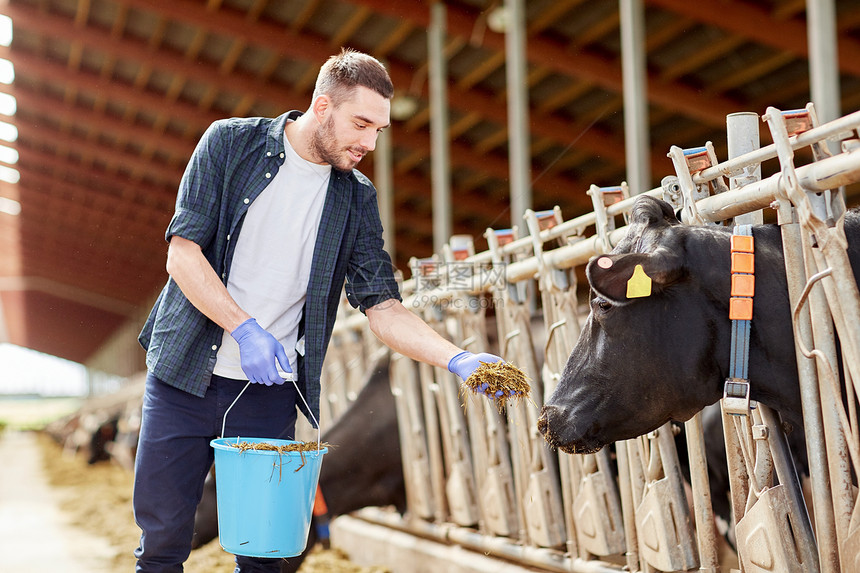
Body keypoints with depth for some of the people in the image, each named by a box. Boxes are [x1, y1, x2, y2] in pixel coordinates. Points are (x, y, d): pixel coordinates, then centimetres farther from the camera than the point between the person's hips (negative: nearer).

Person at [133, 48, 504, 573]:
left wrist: (460, 360, -16)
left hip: (269, 392, 2)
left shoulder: (356, 199, 4)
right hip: (185, 377, -2)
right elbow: (182, 252, -8)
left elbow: (383, 308, -1)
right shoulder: (232, 143, -3)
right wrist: (245, 328, -20)